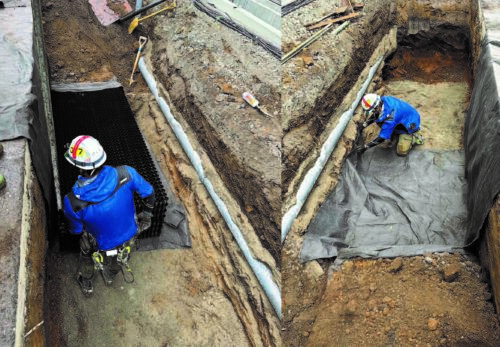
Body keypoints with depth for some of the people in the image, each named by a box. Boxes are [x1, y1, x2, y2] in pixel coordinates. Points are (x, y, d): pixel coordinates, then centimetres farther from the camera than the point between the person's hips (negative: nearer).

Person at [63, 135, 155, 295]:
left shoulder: (73, 202, -38)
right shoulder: (126, 174, -35)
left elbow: (75, 230, -15)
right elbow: (148, 192, -14)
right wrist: (147, 213, 8)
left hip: (102, 247, -2)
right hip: (129, 238, 2)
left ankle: (86, 285, 65)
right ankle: (109, 277, 71)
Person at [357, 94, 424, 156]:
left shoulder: (389, 117, -40)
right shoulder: (383, 100, -18)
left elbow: (382, 137, -33)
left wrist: (365, 147, -28)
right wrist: (364, 125, -1)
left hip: (410, 126, -8)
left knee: (401, 152, -16)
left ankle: (416, 138, 7)